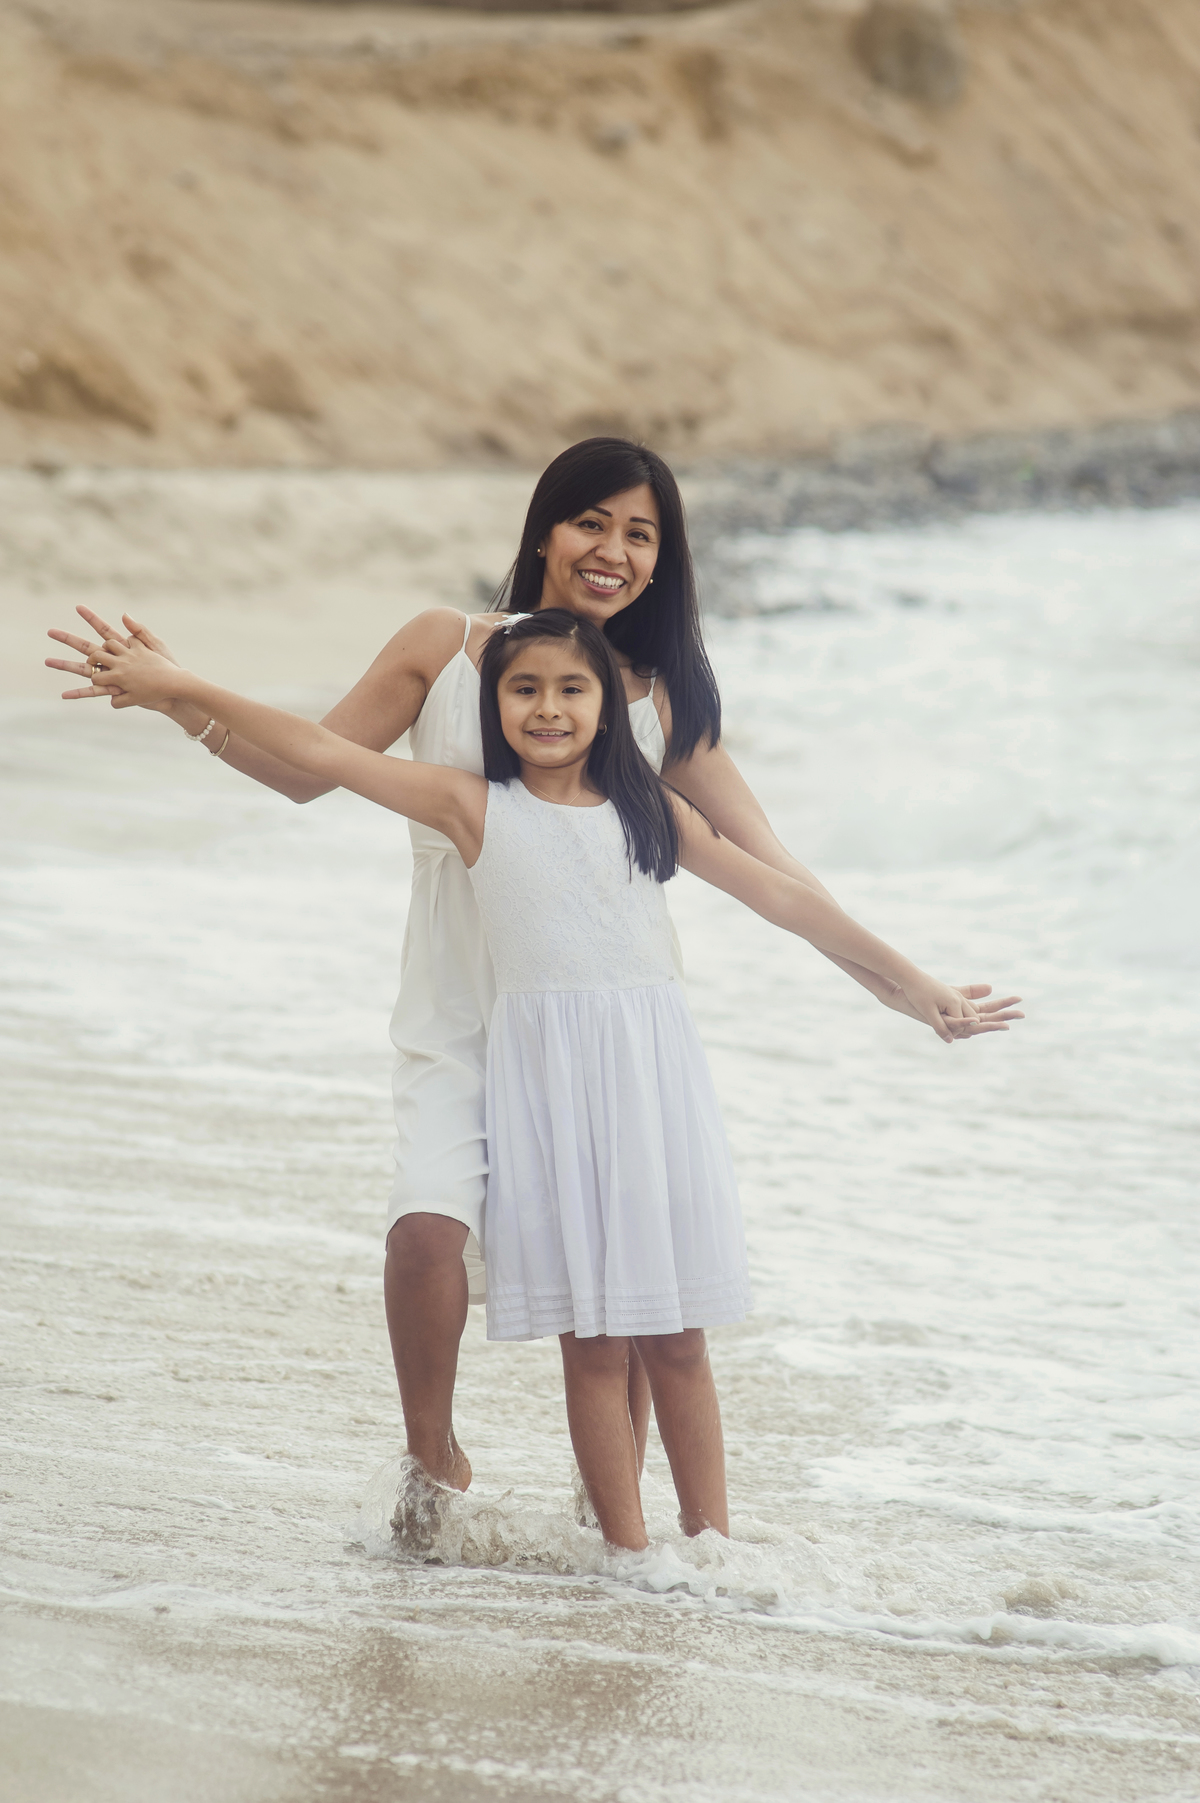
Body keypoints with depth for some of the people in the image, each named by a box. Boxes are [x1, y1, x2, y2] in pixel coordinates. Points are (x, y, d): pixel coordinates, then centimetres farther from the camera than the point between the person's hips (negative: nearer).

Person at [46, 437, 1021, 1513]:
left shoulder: (663, 702, 3)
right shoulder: (446, 648, 1)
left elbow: (774, 874, 5)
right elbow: (309, 769, 8)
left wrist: (904, 990, 2)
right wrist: (182, 703, -5)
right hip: (457, 1019, -1)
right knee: (430, 1225, -21)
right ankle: (434, 1460, 5)